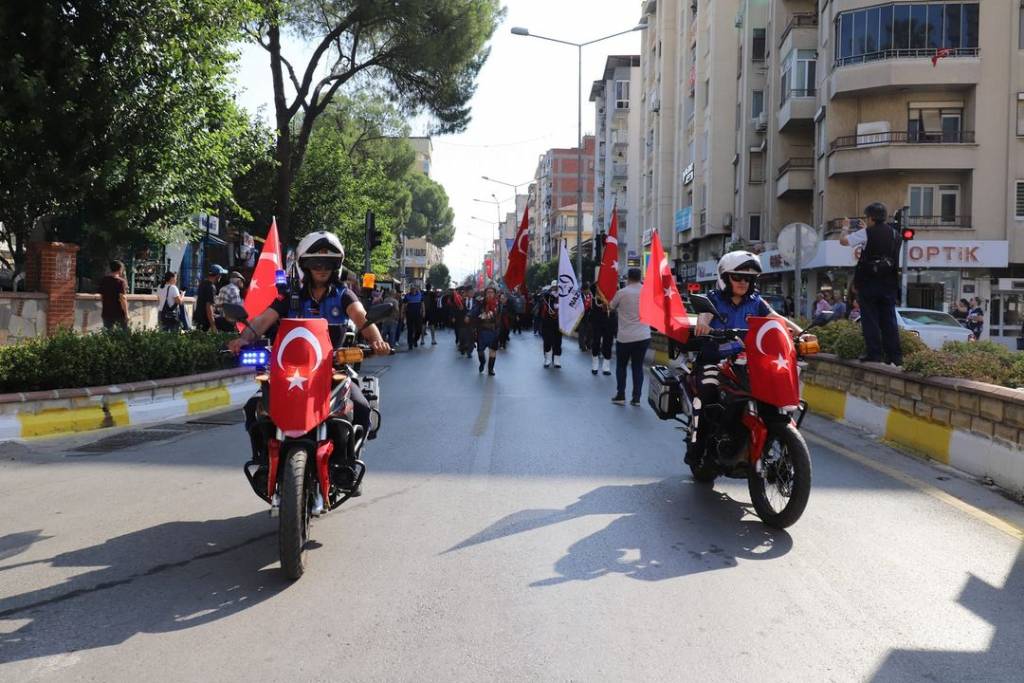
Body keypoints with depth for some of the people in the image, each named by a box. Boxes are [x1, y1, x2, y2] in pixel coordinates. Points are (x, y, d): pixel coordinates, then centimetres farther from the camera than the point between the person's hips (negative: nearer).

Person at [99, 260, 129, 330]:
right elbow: (122, 298, -18)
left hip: (106, 313, 5)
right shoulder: (121, 281, -12)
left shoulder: (103, 280, 6)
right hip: (119, 313, -5)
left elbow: (101, 297, 14)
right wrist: (126, 313, -14)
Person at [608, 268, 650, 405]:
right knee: (638, 367, 9)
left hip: (625, 337, -2)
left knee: (621, 366, 12)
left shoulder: (622, 292, -9)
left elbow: (611, 307, 8)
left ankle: (620, 396, 12)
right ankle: (636, 398, 8)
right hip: (643, 336, 3)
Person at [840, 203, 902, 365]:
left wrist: (845, 227, 14)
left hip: (869, 282, -5)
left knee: (870, 319, 1)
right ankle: (895, 355, 7)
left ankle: (874, 353, -3)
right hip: (889, 283, 5)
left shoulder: (866, 233, -10)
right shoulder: (894, 234, 7)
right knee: (889, 319, 8)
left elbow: (843, 241, -5)